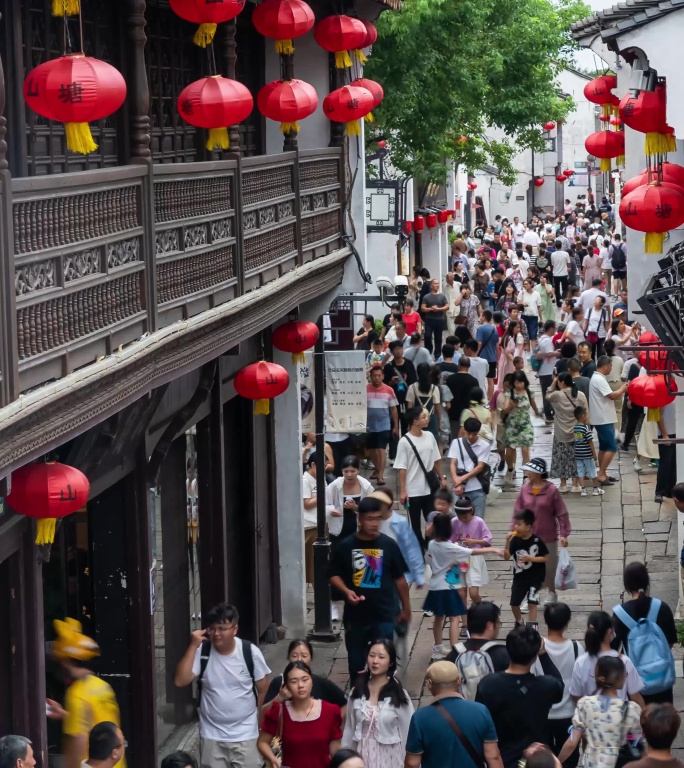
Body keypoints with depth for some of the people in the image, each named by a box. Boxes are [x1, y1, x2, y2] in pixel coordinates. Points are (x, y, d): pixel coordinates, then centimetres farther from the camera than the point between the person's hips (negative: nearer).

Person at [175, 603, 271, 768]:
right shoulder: (202, 651, -9)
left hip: (245, 734, -1)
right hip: (212, 735, 1)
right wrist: (193, 646, -22)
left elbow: (264, 690, 0)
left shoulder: (250, 652, -11)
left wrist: (261, 724, 4)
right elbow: (181, 681, -19)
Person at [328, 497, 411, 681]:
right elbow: (333, 575, 4)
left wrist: (406, 608, 10)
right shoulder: (345, 546, -4)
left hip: (383, 616, -1)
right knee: (356, 661, 11)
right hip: (355, 616, 1)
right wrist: (346, 591, -14)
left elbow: (399, 579, 6)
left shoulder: (388, 545, -2)